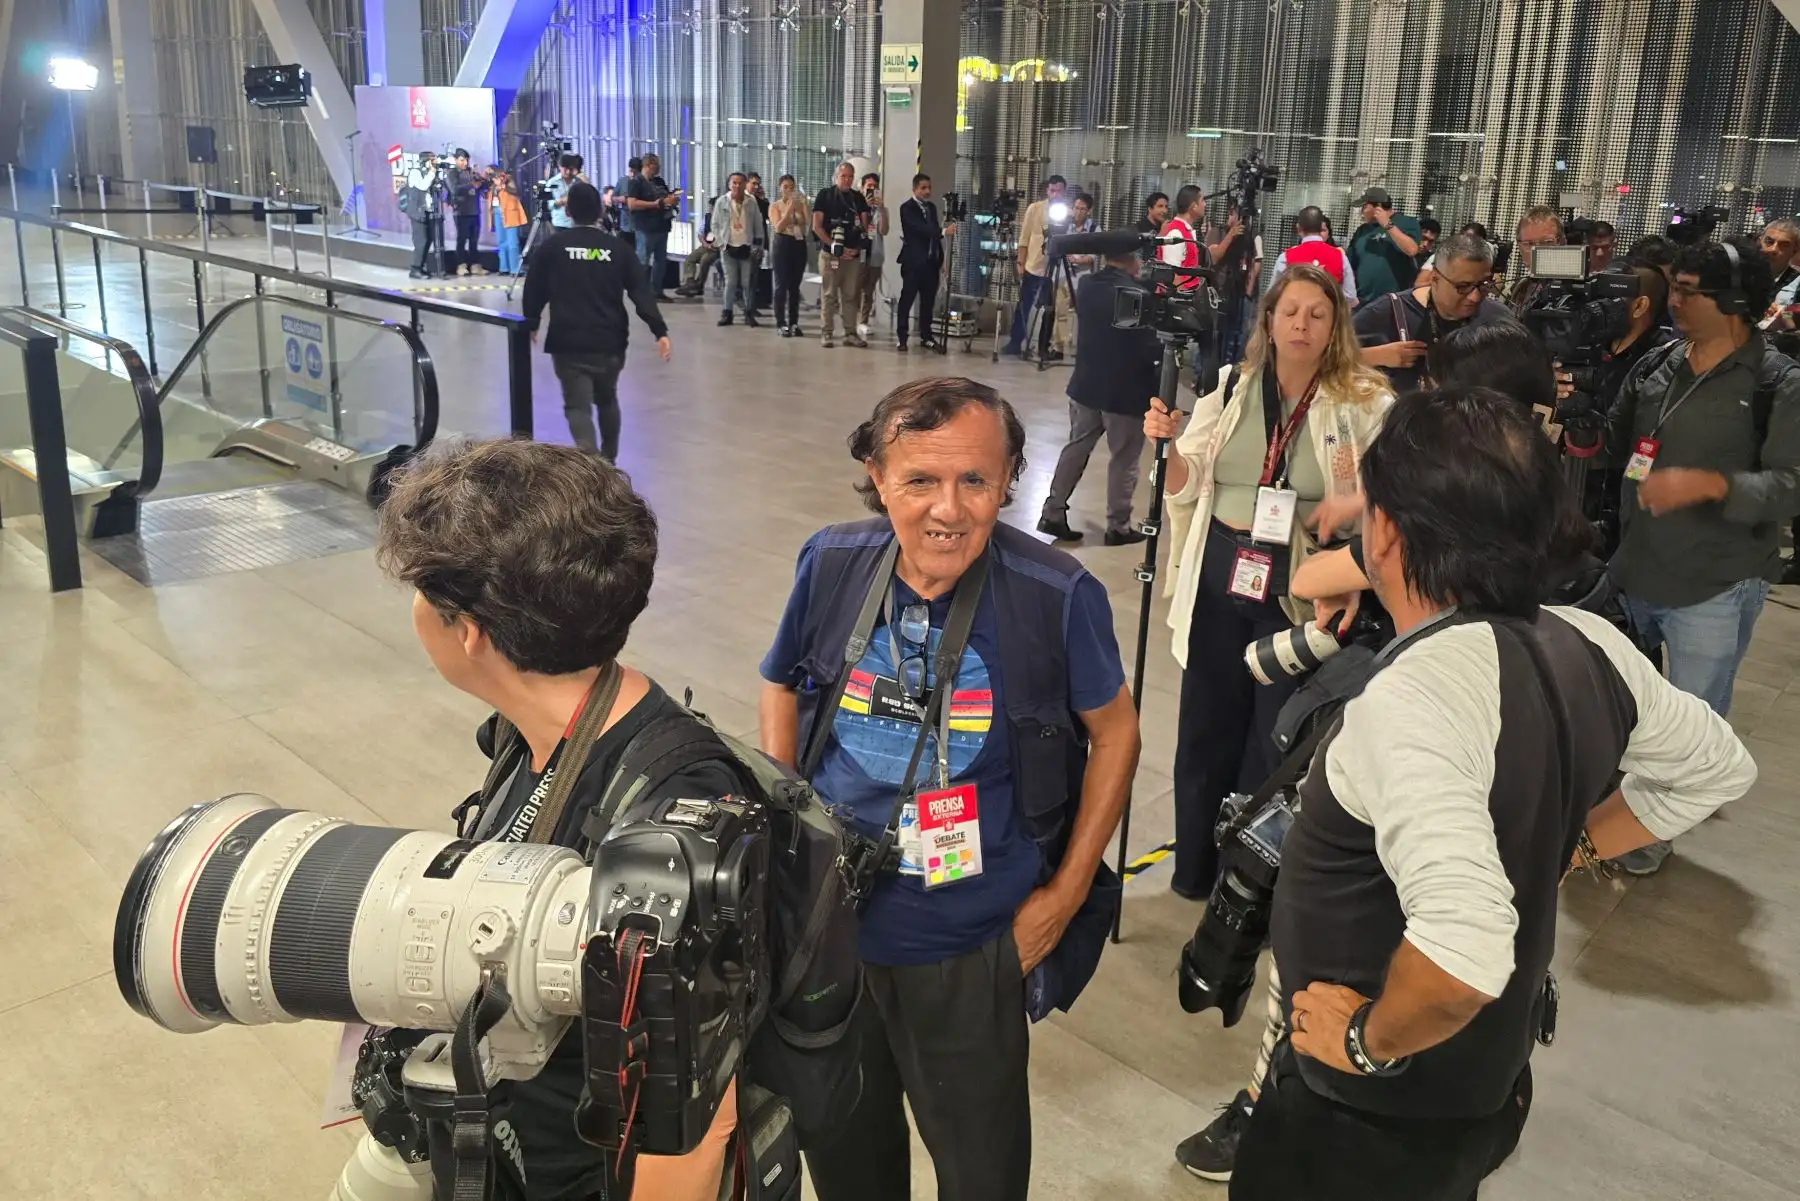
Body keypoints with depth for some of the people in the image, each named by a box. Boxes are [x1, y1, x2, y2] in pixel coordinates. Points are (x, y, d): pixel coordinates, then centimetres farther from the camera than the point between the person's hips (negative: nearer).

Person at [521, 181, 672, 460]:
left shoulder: (552, 246, 0)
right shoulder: (618, 248, 3)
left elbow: (534, 290, 6)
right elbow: (642, 292, -4)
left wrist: (531, 324, 22)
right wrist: (660, 331, -7)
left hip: (568, 342, -3)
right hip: (610, 341, 3)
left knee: (578, 406, -3)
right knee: (607, 400, 23)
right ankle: (608, 461, 37)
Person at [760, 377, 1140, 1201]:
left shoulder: (1059, 597, -20)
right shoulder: (831, 564, -11)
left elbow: (1114, 730, -5)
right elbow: (781, 686, 7)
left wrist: (1067, 893, -6)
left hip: (972, 950, -3)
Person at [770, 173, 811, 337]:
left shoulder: (800, 204, 7)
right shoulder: (775, 206, 1)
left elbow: (810, 223, -6)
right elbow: (778, 227, -12)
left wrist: (804, 203, -12)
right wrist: (789, 208, -15)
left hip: (799, 244, 3)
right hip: (783, 244, -3)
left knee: (795, 286, 7)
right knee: (781, 285, -3)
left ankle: (793, 323, 12)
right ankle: (781, 324, -1)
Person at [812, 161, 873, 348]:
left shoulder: (859, 198, 12)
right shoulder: (824, 196, 1)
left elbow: (864, 226, 10)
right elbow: (816, 226, -5)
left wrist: (858, 247, -6)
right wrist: (835, 247, -11)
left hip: (853, 255, 4)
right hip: (830, 254, -3)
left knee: (851, 296, 4)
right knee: (829, 295, -2)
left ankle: (851, 333, 8)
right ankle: (826, 333, 0)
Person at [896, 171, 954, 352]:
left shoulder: (932, 207, 16)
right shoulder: (907, 208, -8)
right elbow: (920, 229, -23)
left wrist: (941, 259, 15)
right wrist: (944, 231, -34)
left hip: (931, 262, 7)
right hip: (913, 262, -7)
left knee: (928, 301, 8)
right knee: (907, 300, -4)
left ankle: (926, 336, 15)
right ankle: (901, 337, 0)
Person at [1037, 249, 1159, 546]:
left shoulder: (1087, 287, 0)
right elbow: (1151, 347, -17)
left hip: (1086, 384, 6)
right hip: (1126, 391, -6)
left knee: (1076, 448, 16)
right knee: (1124, 459, 7)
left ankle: (1053, 513, 18)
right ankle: (1118, 526, 15)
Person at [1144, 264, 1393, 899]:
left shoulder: (1364, 403, -5)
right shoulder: (1231, 390, 5)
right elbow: (1187, 487, 8)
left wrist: (1356, 501, -24)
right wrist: (1168, 443, -12)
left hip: (1298, 588, -3)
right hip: (1219, 574, 3)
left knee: (1276, 735, 6)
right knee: (1207, 723, 14)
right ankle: (1194, 866, 33)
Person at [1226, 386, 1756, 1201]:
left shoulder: (1414, 696, -34)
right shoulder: (1588, 647, -8)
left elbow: (1462, 953, -43)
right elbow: (1718, 769, 10)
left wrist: (1368, 1039, -24)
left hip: (1367, 1117, -7)